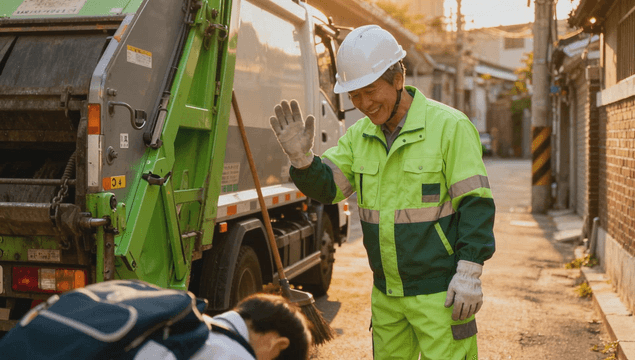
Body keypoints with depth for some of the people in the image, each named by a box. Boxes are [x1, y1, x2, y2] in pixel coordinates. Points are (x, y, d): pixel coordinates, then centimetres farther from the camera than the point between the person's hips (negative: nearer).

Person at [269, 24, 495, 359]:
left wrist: (469, 273, -16)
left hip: (440, 293, -6)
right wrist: (301, 157, -20)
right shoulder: (359, 135, 7)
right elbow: (325, 186, 0)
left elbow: (475, 203, -12)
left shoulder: (450, 126, -10)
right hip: (386, 293, 6)